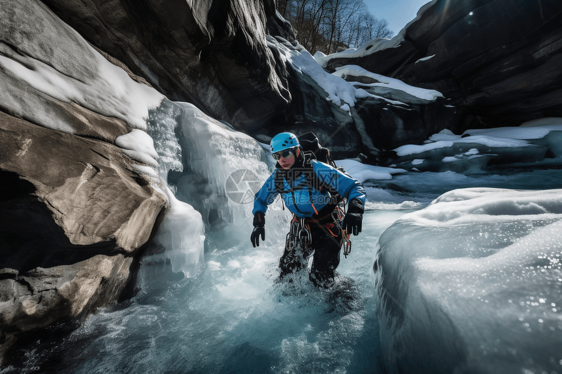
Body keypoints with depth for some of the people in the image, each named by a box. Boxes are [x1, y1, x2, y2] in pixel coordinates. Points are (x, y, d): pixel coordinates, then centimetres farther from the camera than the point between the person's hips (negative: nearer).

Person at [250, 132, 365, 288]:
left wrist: (355, 210, -40)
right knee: (288, 270, 5)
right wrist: (258, 224, -4)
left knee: (320, 281, -3)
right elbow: (261, 199, 9)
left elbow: (354, 187, -21)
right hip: (301, 227, 4)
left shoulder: (319, 170, -24)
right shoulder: (277, 177, -8)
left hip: (329, 227, -4)